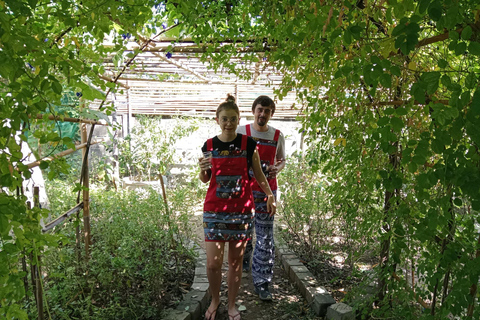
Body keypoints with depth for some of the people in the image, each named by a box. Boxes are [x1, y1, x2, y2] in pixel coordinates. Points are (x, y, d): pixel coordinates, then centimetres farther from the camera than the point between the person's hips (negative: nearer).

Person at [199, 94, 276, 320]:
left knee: (236, 261, 10)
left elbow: (258, 174, 8)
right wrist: (202, 169, -11)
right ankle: (215, 300, 31)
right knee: (213, 263, 1)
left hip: (242, 210, 0)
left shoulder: (249, 144, -4)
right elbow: (205, 179, 10)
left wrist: (270, 196, 5)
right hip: (215, 210, 1)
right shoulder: (209, 146, 0)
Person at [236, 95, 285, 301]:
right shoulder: (241, 132, 1)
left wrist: (276, 169, -7)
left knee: (265, 237, 0)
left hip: (267, 190, 1)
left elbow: (281, 160, 16)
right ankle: (244, 261, 42)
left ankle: (261, 283, 9)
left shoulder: (277, 136, 5)